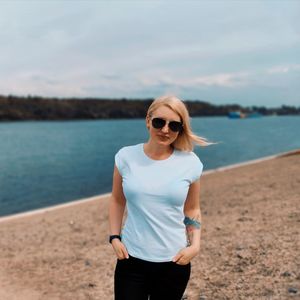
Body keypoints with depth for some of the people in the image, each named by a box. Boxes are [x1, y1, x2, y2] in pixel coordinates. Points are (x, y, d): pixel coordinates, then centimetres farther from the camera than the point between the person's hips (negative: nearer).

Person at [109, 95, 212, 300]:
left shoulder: (190, 163, -6)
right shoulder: (126, 157, -5)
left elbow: (192, 210, 5)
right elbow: (117, 200, 8)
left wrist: (195, 245, -7)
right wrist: (114, 237, -1)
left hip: (174, 262, 0)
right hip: (131, 259, 0)